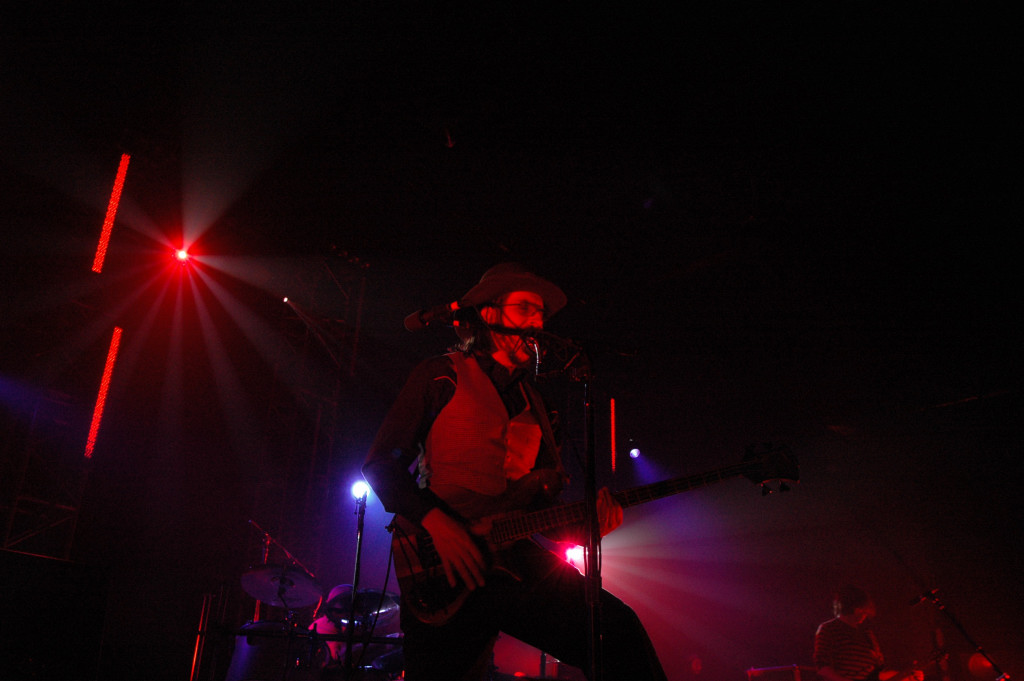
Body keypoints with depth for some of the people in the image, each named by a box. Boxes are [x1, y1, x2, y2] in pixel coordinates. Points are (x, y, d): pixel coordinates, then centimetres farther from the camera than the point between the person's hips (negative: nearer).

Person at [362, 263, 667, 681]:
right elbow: (382, 462, -2)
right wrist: (435, 523, -17)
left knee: (617, 630, -16)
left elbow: (547, 496, 17)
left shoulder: (531, 402, 20)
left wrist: (587, 514, -5)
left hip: (512, 556, 4)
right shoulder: (443, 376, 3)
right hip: (435, 561, -3)